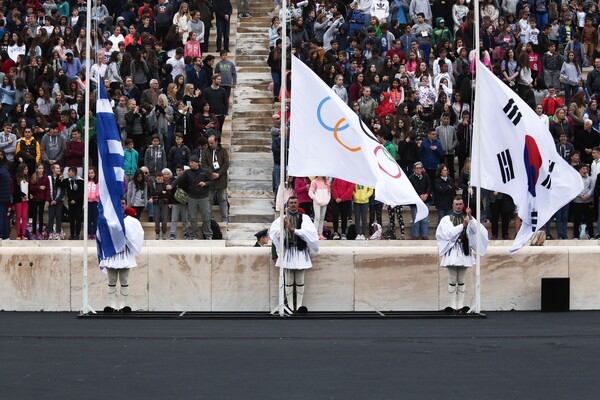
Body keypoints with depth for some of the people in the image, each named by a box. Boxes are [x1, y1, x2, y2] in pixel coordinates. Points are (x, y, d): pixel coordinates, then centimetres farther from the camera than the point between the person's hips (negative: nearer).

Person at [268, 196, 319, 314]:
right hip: (287, 251, 0)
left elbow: (309, 232, -11)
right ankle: (290, 306, 3)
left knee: (300, 281, 2)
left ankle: (299, 306, 6)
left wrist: (293, 229, -18)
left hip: (300, 252, 0)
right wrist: (283, 226, -26)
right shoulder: (282, 218, 6)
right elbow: (273, 232, -7)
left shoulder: (304, 218, 4)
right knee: (289, 281, 0)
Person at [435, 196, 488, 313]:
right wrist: (462, 225, -14)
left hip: (464, 252, 2)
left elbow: (475, 230, -6)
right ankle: (453, 306, -3)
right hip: (452, 252, -2)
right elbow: (448, 233, -10)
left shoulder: (468, 218, 11)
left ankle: (460, 306, 6)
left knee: (461, 281, 5)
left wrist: (470, 217, -17)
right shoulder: (446, 219, 5)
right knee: (452, 281, -4)